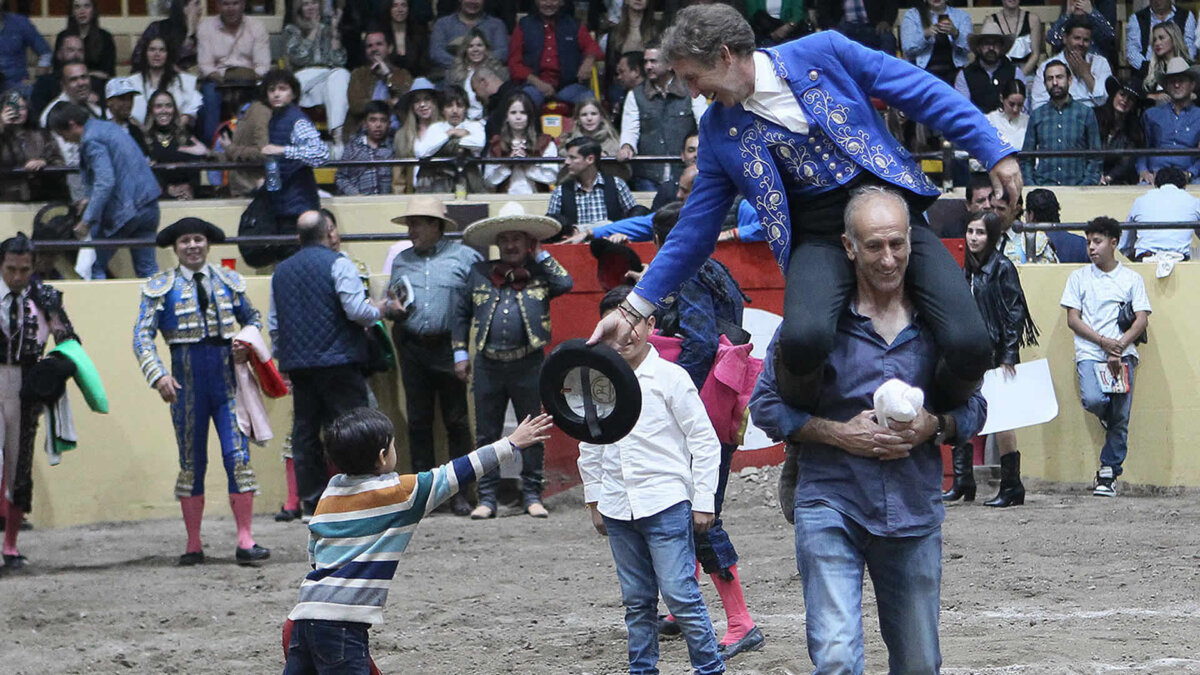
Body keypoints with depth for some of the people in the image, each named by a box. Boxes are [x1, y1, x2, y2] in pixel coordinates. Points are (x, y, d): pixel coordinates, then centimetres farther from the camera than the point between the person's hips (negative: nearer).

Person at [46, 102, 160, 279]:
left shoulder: (91, 140, -14)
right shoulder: (109, 127, 15)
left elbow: (105, 181, -23)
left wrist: (88, 220, -21)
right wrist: (90, 201, 29)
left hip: (123, 209, -9)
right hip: (148, 204, 9)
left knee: (95, 267, 3)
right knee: (147, 267, 8)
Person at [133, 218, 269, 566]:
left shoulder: (229, 281, 11)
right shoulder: (160, 287, 3)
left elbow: (253, 318, 24)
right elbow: (143, 336, -3)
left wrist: (247, 345, 2)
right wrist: (158, 375, -17)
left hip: (227, 376, 1)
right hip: (186, 379, -1)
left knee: (238, 455, -8)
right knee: (191, 461, 5)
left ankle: (245, 541, -8)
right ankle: (193, 545, 12)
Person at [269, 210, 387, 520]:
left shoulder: (281, 271, 12)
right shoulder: (337, 264, -8)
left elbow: (274, 324, 15)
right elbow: (356, 309, -17)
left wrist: (284, 357, 25)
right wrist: (377, 310, 3)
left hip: (298, 363, 6)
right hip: (338, 361, -6)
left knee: (305, 433, 8)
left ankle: (312, 502, 8)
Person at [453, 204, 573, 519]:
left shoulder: (539, 273, 6)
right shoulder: (479, 274, 9)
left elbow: (565, 283, -13)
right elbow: (460, 312, 14)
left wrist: (541, 256, -2)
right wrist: (460, 353, 8)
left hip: (528, 365, -1)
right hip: (489, 365, 1)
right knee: (487, 434, 5)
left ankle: (532, 495, 13)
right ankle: (487, 497, 10)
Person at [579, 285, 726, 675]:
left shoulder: (670, 378, -5)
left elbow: (704, 441, -3)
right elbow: (590, 445, 20)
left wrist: (703, 502, -4)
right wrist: (594, 501, 18)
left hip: (666, 504, -5)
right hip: (618, 509, 5)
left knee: (680, 595, -9)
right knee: (636, 601, 9)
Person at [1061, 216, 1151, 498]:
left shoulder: (1131, 279, 10)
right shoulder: (1079, 277, 11)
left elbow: (1142, 319, 4)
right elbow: (1073, 319, 4)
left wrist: (1119, 345, -13)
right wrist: (1103, 342, -9)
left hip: (1123, 353, 0)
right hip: (1089, 353, 0)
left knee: (1120, 419, -5)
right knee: (1093, 400, -26)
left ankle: (1109, 472, 7)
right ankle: (1107, 415, 10)